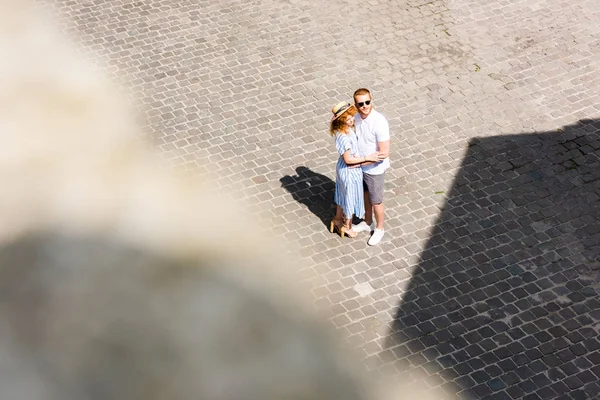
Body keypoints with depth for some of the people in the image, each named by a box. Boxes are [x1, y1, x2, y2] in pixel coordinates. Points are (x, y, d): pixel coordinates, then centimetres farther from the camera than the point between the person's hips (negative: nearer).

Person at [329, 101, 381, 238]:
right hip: (350, 172, -8)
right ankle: (347, 227, 37)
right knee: (350, 198, 15)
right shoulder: (343, 137, -36)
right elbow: (348, 160, -27)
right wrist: (367, 158, -23)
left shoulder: (347, 128, -9)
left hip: (343, 169, 8)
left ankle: (337, 220, 50)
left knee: (342, 195, 28)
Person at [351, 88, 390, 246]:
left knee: (376, 202, 14)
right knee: (365, 196, 26)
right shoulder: (357, 117, -9)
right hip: (361, 166, 6)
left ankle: (379, 229, 37)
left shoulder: (380, 122, -31)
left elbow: (384, 153, -29)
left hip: (375, 169, -6)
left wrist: (360, 162, -24)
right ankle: (368, 223, 49)